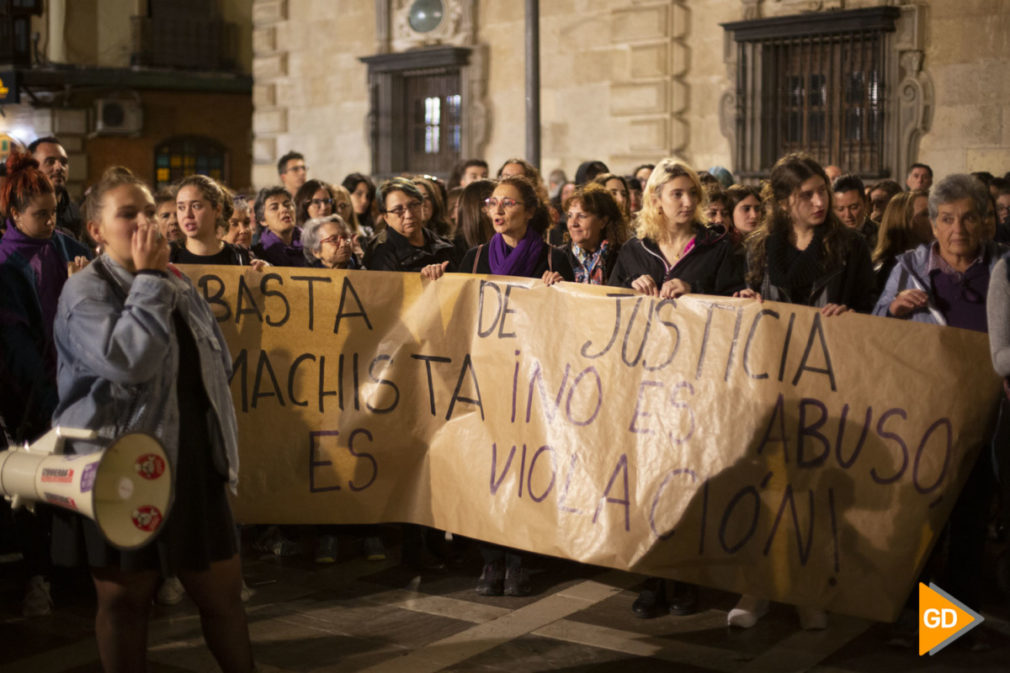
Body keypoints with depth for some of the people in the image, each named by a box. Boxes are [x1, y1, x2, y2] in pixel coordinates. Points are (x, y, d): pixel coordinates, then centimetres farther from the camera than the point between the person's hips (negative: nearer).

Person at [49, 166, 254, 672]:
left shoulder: (178, 285, 13)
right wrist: (149, 281, -17)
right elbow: (127, 360, -25)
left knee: (223, 591, 9)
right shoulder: (86, 292, -8)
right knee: (124, 598, 7)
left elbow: (219, 362, 20)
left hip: (192, 464, 6)